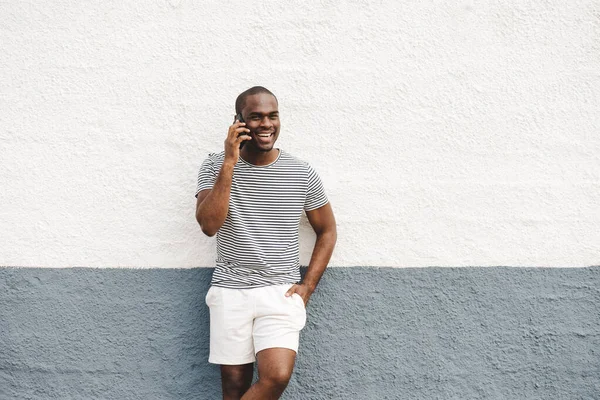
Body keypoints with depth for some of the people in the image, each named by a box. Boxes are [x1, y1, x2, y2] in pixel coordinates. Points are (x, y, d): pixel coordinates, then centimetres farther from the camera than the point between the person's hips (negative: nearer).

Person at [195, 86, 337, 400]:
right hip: (230, 291, 0)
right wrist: (230, 163, -18)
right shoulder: (216, 166, -1)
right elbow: (209, 225, -15)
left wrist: (307, 286, 1)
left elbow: (327, 231, 11)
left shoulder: (302, 174, 1)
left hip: (281, 292, 0)